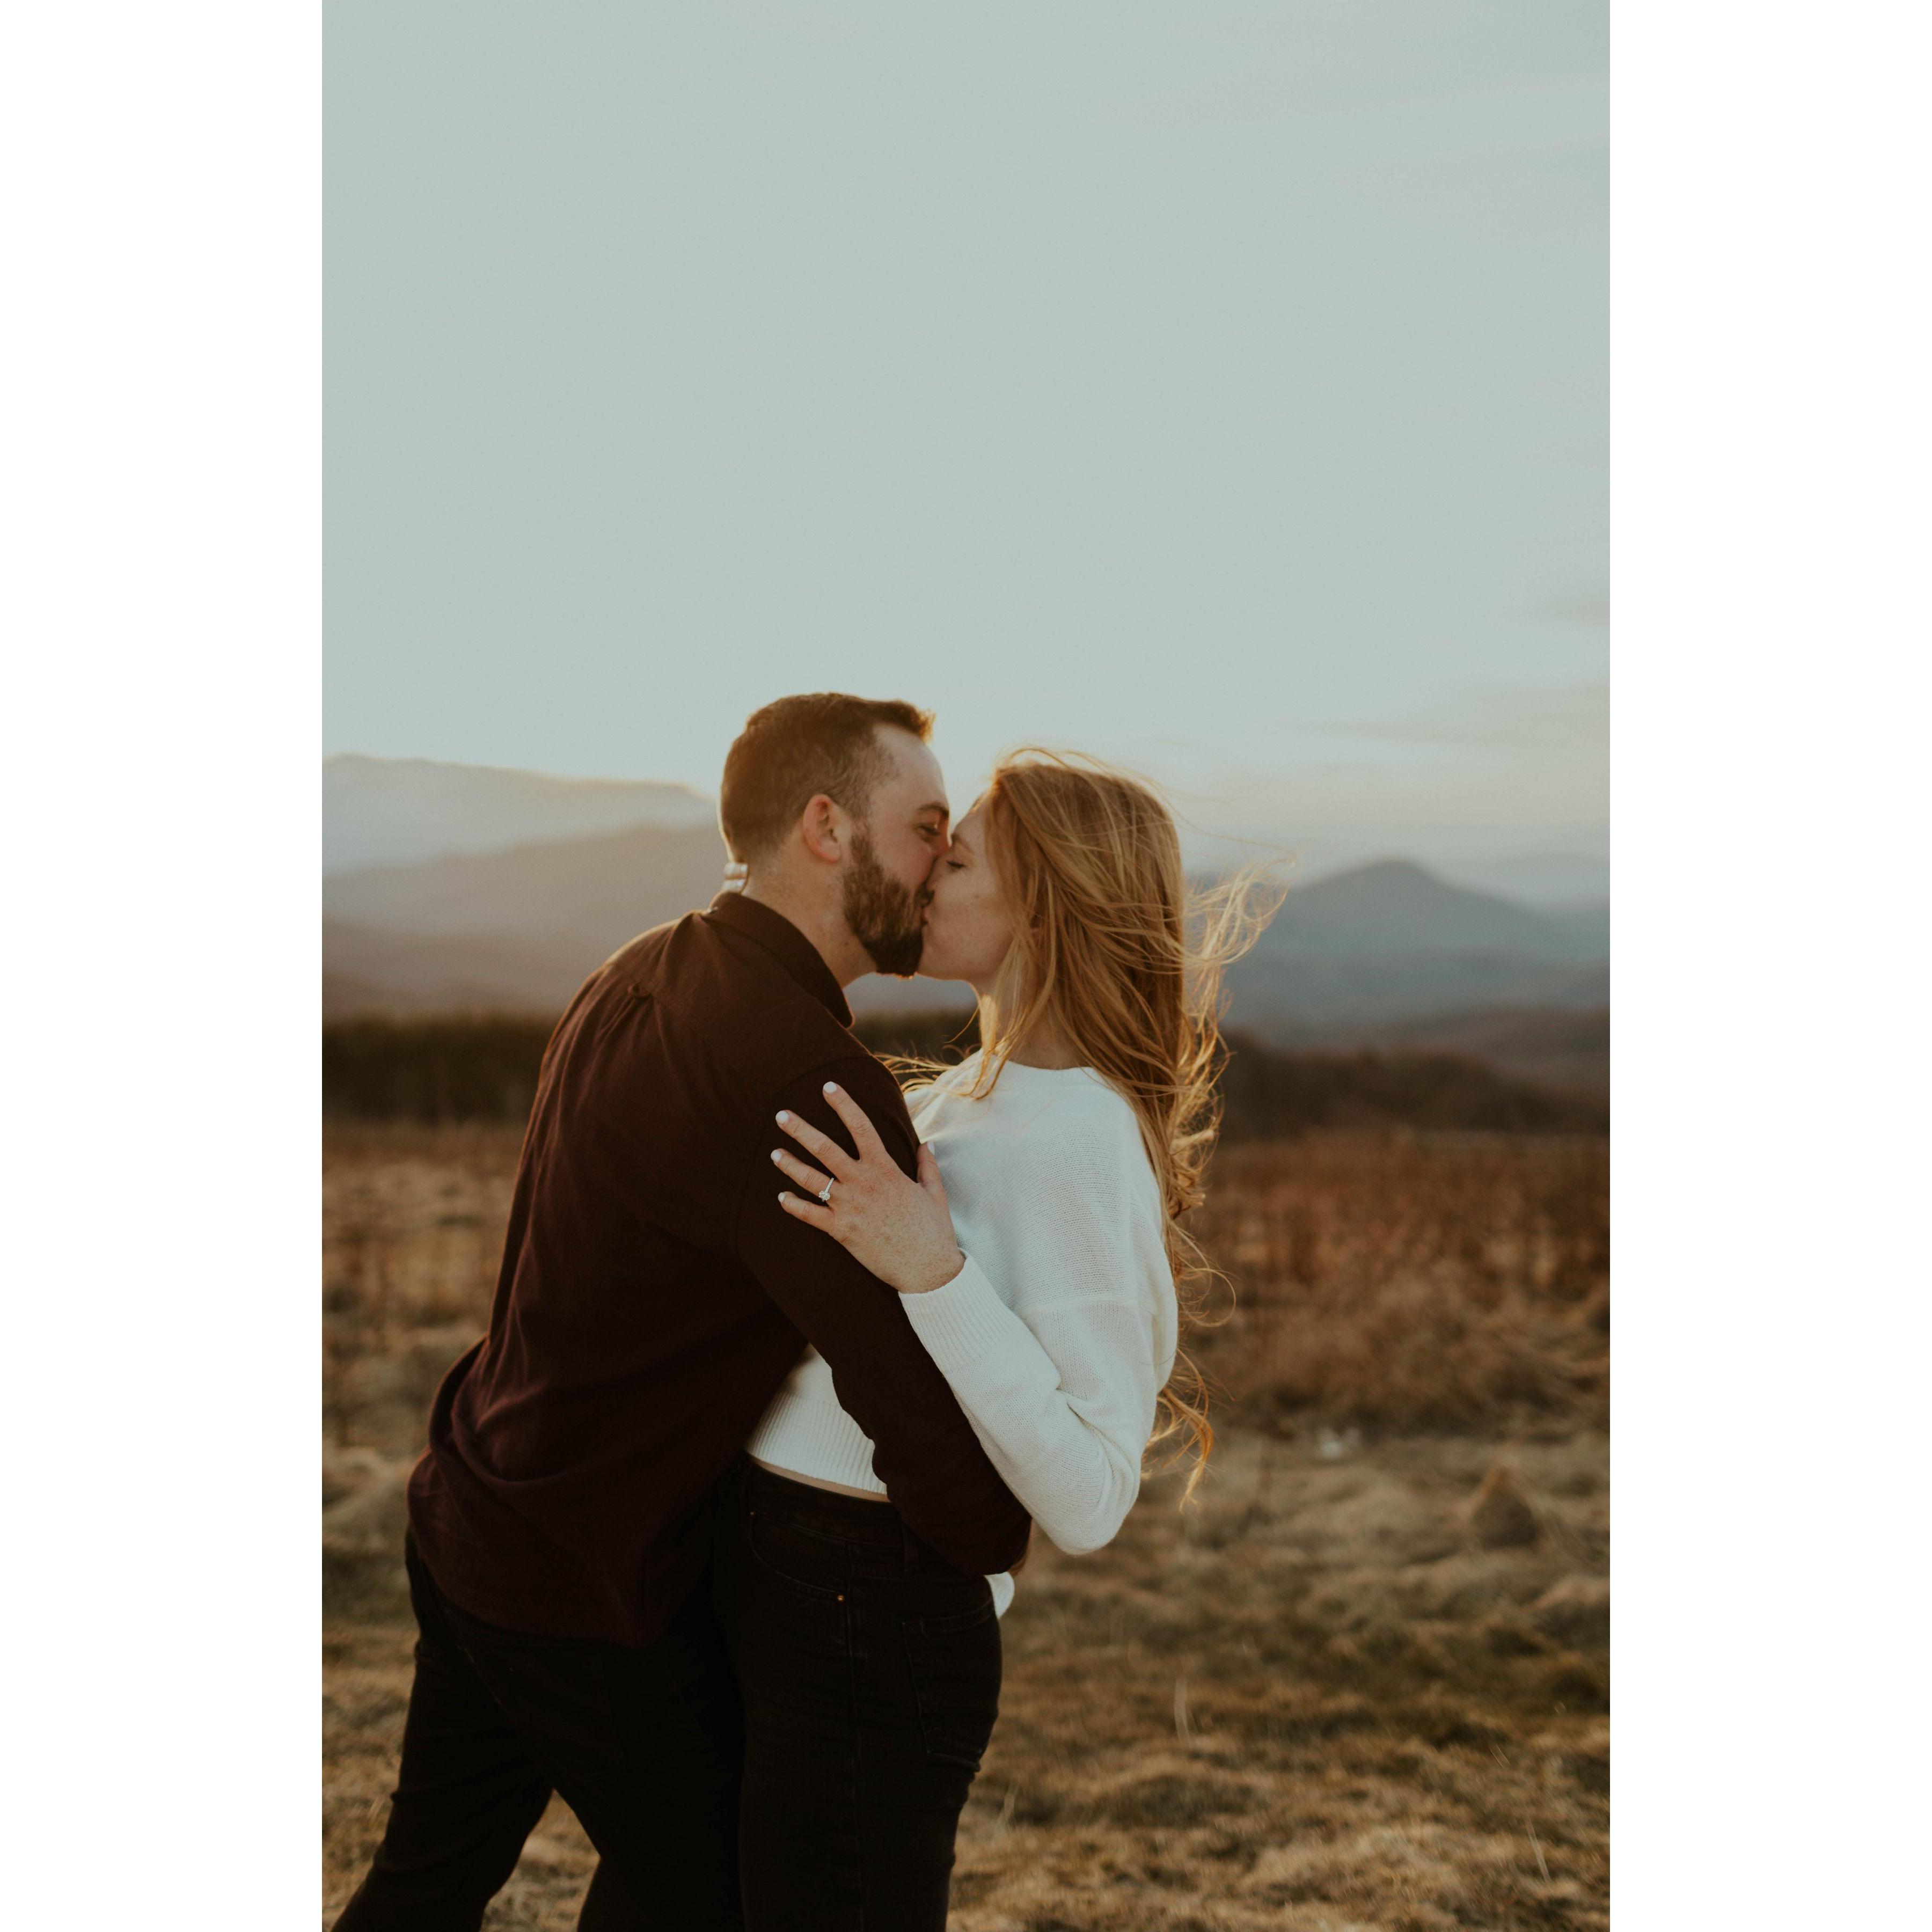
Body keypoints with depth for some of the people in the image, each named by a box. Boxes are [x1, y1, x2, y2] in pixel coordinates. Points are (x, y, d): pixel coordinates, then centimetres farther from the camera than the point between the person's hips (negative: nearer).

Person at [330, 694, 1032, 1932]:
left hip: (470, 1507, 8)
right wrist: (990, 1537, -12)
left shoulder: (641, 980, 2)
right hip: (585, 1575, -8)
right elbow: (914, 1381, -32)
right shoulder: (804, 1076, -29)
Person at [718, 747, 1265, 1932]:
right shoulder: (978, 1095, 7)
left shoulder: (1086, 1149, -21)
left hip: (867, 1632, -10)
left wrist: (933, 1273, -31)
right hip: (791, 1595, 10)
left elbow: (1087, 1503, -25)